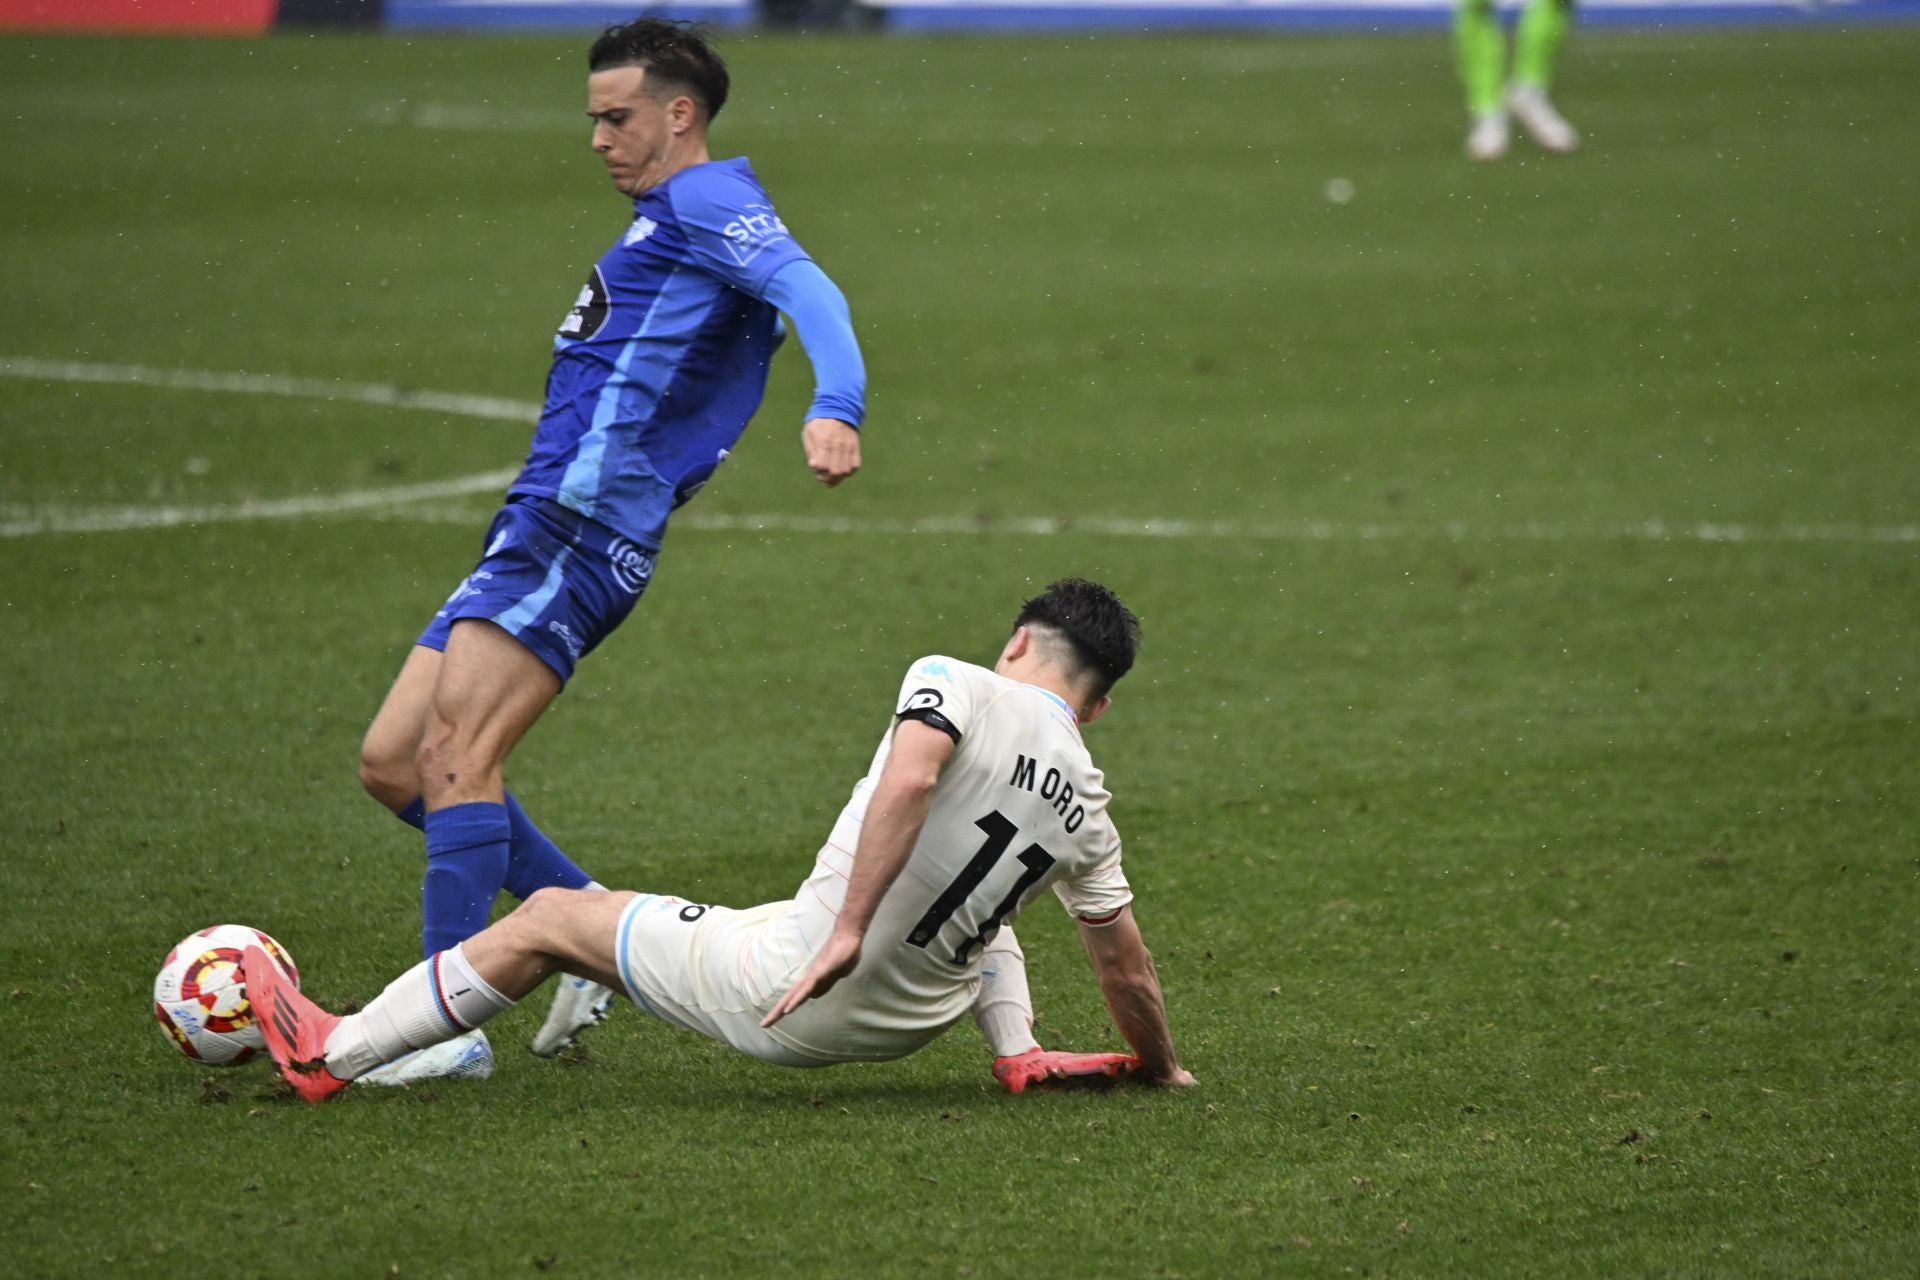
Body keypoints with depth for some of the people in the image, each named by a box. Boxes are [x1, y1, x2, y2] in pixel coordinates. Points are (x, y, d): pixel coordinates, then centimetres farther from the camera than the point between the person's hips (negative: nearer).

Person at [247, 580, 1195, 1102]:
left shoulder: (955, 684, -11)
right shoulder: (1086, 808, 4)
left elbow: (911, 776, -32)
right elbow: (1127, 970, 9)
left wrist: (847, 930, -31)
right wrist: (1163, 1069, 27)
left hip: (784, 991, -5)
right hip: (908, 1024, 5)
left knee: (547, 919, 14)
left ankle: (333, 1054, 21)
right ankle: (1020, 1055, 15)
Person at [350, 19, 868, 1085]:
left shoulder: (706, 201, -3)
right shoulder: (665, 226, 28)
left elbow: (807, 290, -20)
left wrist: (833, 408, -38)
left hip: (585, 519, -10)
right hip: (537, 530, 10)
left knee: (457, 755, -18)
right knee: (391, 762, 7)